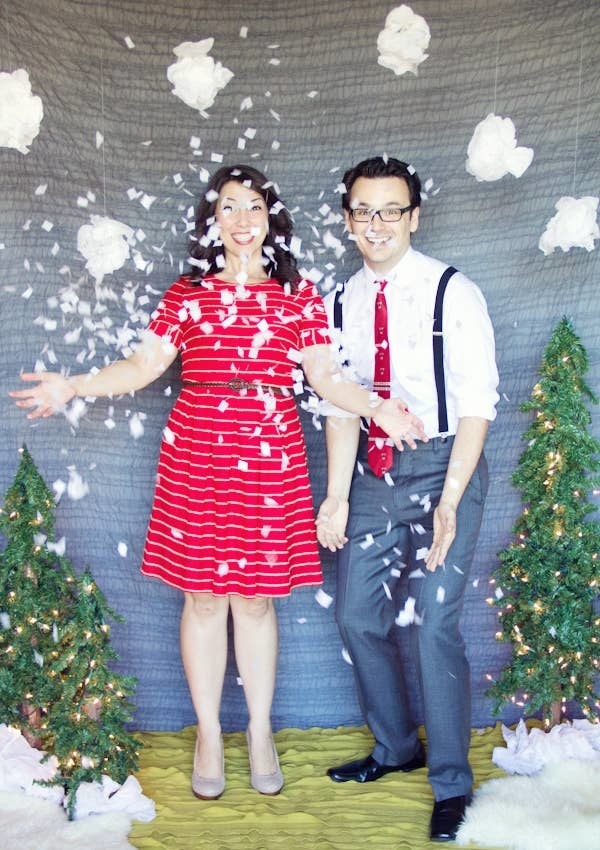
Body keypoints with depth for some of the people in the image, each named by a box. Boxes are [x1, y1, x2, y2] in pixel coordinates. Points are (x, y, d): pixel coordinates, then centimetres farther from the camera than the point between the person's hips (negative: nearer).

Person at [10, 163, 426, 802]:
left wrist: (377, 408, -12)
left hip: (269, 459, 0)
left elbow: (325, 376, 3)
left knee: (255, 598, 6)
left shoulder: (298, 294, 8)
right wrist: (73, 386, -6)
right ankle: (208, 735, 25)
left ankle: (260, 732, 26)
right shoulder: (187, 293, 9)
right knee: (203, 596, 7)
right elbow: (142, 366, 6)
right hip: (195, 455, 1)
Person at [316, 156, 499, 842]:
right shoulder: (341, 304, 5)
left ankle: (451, 782, 14)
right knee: (358, 616, 10)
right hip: (372, 472, 6)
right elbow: (341, 408, 6)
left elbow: (476, 403, -12)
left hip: (441, 466, -5)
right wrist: (336, 498, 0)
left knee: (431, 623, -9)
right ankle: (396, 747, 34)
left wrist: (448, 501, -20)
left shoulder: (453, 293, -9)